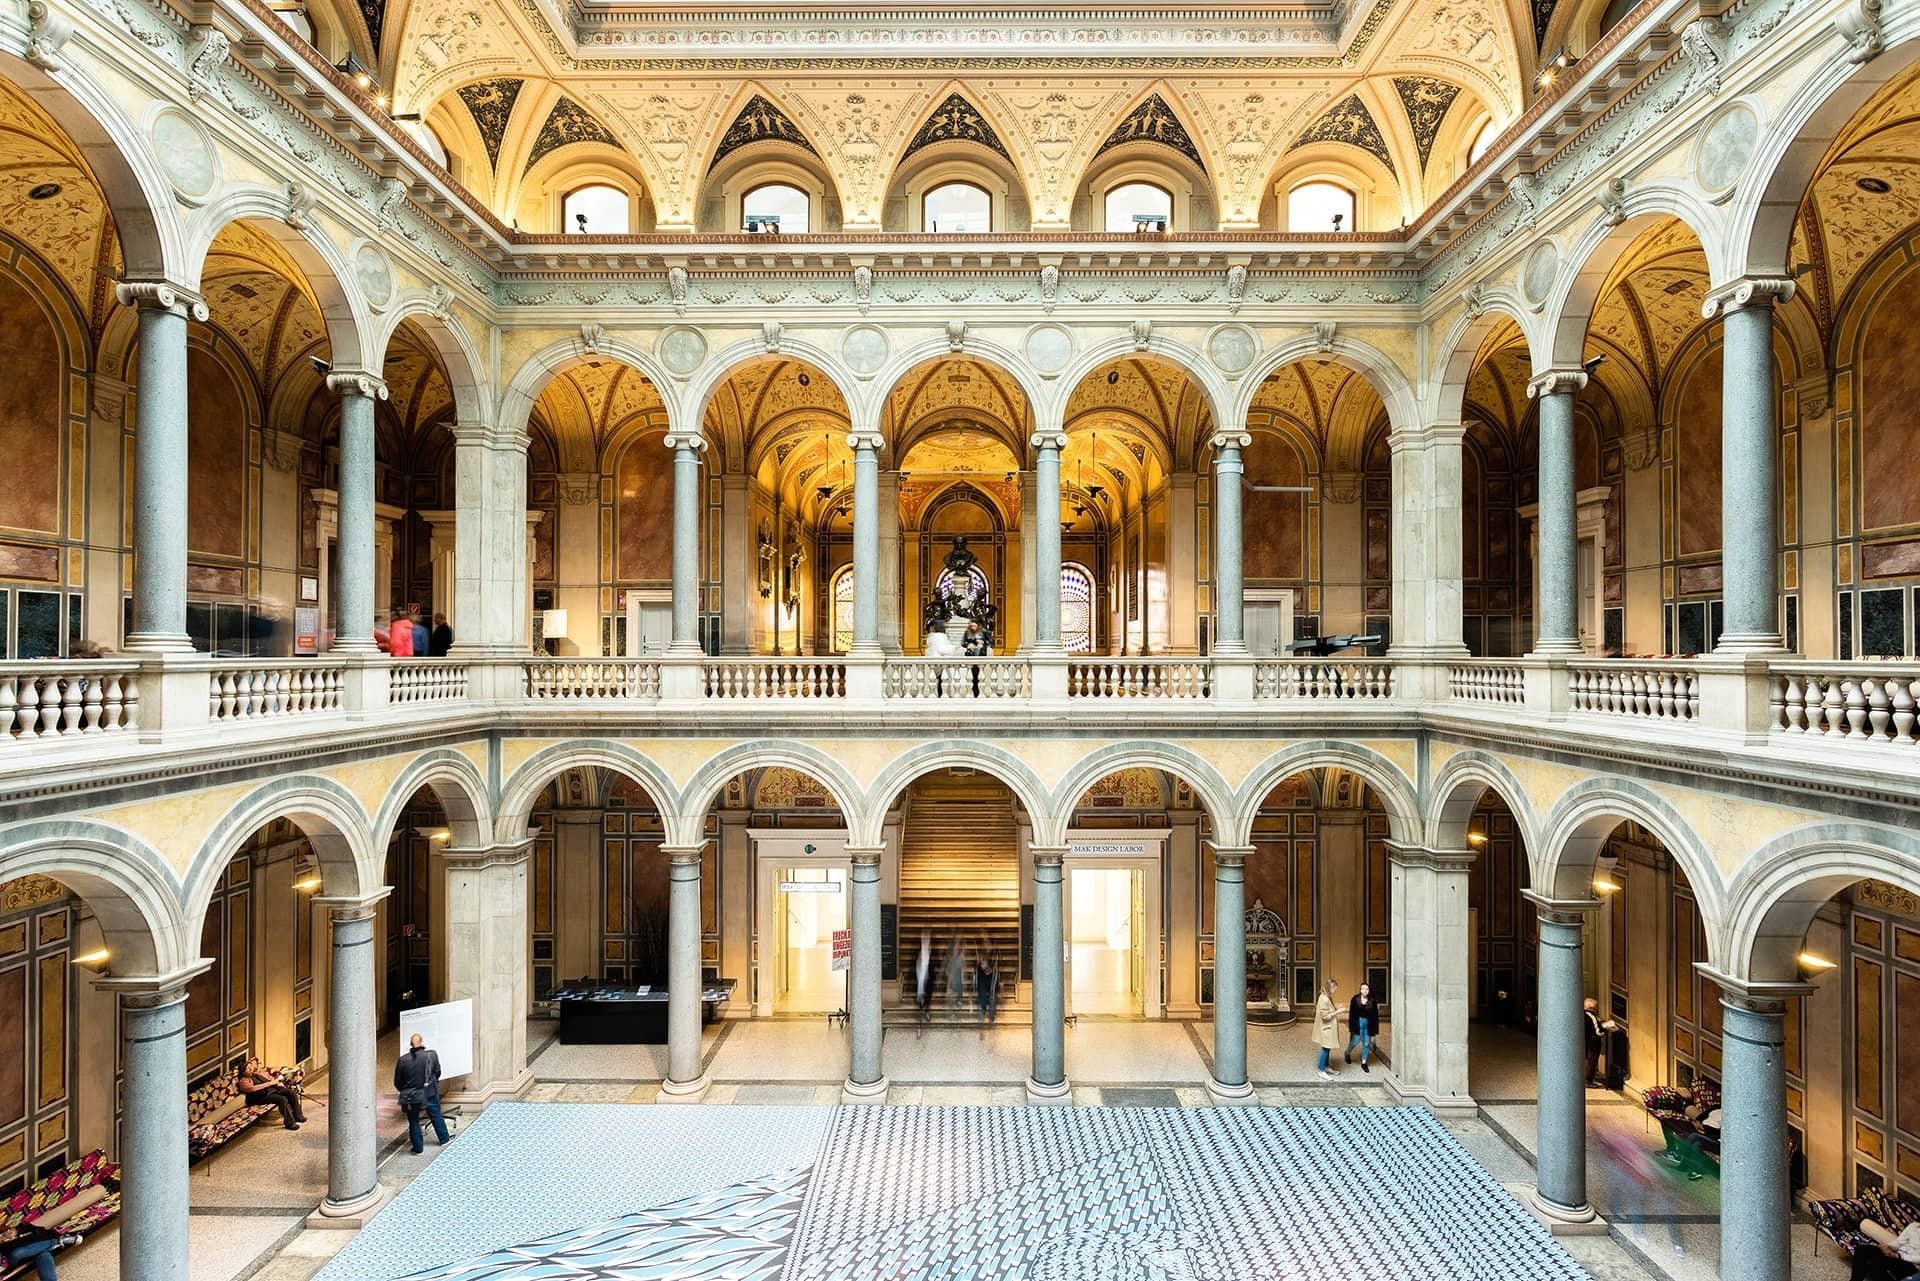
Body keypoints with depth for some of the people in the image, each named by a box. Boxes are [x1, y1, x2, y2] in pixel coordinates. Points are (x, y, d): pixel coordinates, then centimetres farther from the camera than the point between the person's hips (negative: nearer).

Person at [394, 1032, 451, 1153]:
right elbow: (437, 1072, 1)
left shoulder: (403, 1060, -10)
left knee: (413, 1121, 15)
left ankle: (418, 1147, 21)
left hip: (410, 1097, 0)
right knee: (436, 1116, 18)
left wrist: (405, 1092, 17)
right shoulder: (431, 1055, -10)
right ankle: (444, 1138, 31)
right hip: (430, 1093, 0)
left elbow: (397, 1082, -2)